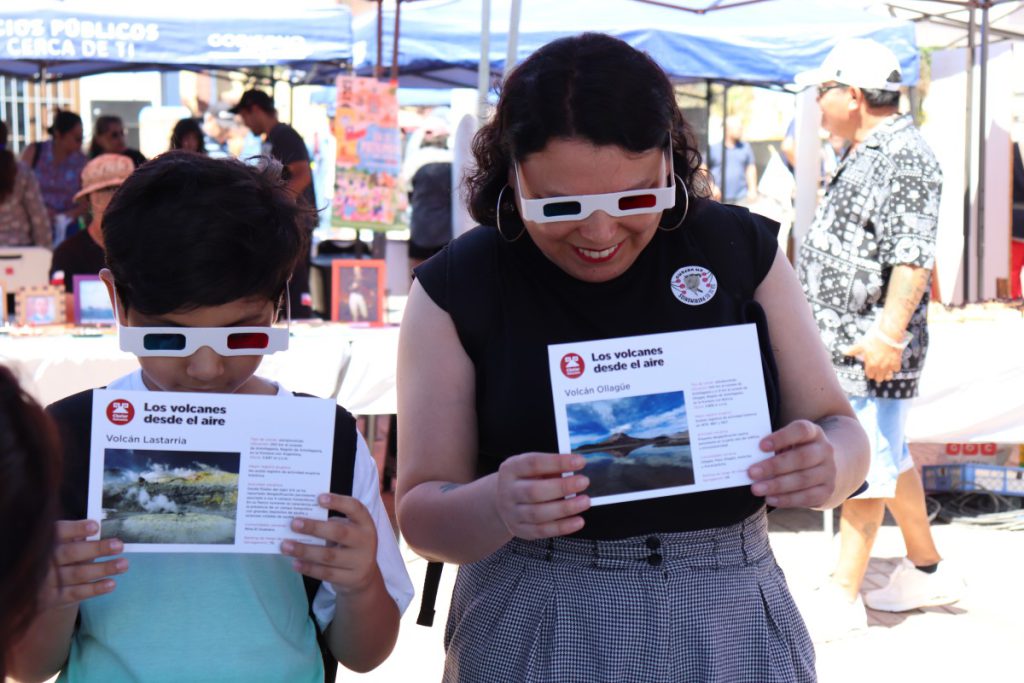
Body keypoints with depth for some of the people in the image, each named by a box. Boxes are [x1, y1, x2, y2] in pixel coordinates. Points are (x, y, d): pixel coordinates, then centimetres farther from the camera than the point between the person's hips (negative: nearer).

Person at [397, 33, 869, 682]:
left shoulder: (740, 250, -2)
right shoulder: (457, 287, -6)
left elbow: (837, 429, 2)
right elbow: (421, 513, -8)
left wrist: (823, 464, -21)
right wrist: (495, 506, -29)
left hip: (731, 628, 2)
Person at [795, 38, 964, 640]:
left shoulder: (905, 156, -15)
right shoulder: (869, 154, 16)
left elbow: (913, 257, -23)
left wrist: (888, 334, -29)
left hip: (871, 347, -11)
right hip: (844, 341, 11)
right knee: (889, 457, 18)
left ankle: (842, 601, -2)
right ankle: (927, 570, 31)